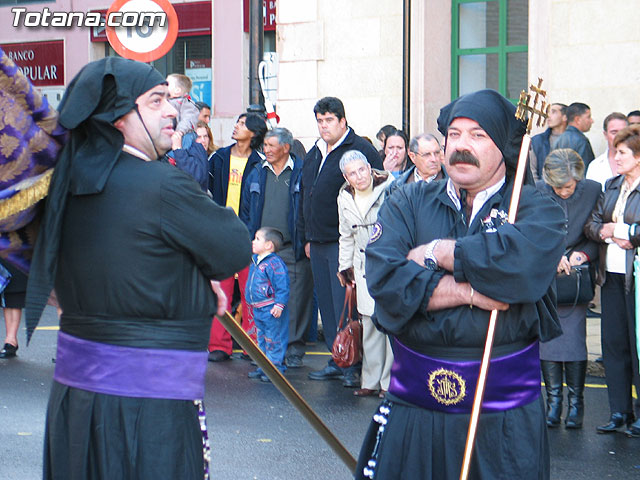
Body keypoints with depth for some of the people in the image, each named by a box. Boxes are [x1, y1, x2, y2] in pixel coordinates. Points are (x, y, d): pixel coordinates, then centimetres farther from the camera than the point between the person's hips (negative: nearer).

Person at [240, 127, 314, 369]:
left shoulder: (301, 172, -1)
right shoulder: (257, 174, 13)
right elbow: (246, 209, 19)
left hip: (293, 249, -4)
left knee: (296, 299, -4)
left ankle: (294, 349, 4)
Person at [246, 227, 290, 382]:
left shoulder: (274, 263, -17)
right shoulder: (255, 260, 12)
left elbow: (282, 286, -19)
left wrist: (279, 305, -23)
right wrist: (251, 303, 25)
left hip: (272, 310, -10)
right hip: (258, 310, 10)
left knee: (273, 340, -3)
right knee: (262, 339, 16)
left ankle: (276, 367, 3)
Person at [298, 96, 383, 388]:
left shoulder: (361, 150, -8)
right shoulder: (314, 154, 18)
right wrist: (307, 236, 22)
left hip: (343, 243, -8)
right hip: (318, 243, 8)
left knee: (344, 307, -9)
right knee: (326, 305, 10)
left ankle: (353, 366, -3)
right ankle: (337, 361, 17)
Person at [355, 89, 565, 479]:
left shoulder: (536, 209, 2)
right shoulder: (408, 203, 7)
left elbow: (520, 261, -22)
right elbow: (384, 279, -9)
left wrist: (435, 252, -11)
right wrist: (470, 291, -15)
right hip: (412, 407, 2)